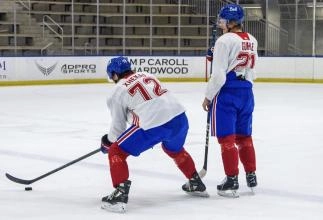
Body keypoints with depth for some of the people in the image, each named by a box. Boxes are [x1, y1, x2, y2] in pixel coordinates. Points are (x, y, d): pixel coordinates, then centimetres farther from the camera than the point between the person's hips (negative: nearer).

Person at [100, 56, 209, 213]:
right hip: (179, 118, 7)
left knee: (116, 152, 7)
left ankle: (120, 195, -5)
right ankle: (196, 184, 49)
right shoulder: (147, 76, 23)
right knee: (175, 150, 38)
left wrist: (108, 142, 30)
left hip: (153, 126, -7)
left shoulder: (117, 91, 7)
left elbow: (118, 126, 11)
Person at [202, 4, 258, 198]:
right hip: (246, 93, 7)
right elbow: (253, 72, 14)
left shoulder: (225, 40, -14)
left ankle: (232, 180, 1)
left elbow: (218, 75, -15)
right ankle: (251, 175, 23)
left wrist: (208, 96, -6)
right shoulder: (252, 41, 8)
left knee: (226, 138, 0)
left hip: (226, 94, -7)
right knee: (244, 136, 17)